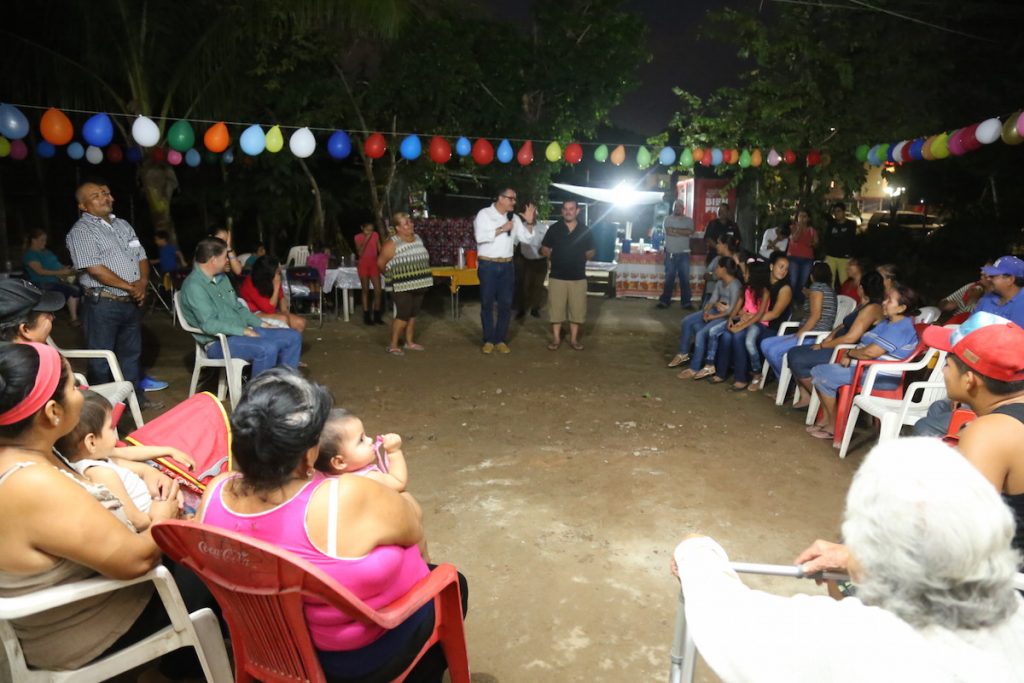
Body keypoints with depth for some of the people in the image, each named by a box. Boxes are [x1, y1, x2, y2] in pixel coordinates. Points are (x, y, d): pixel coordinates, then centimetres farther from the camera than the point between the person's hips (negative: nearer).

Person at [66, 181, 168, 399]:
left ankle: (134, 396, 28)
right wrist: (131, 287, -13)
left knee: (131, 353, 16)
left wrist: (142, 283, -6)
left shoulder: (123, 225, 14)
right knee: (102, 358, 3)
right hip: (102, 305, -7)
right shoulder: (81, 231, -9)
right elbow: (95, 268, -18)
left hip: (131, 303, 7)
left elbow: (141, 257, 14)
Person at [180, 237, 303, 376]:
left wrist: (260, 323, 9)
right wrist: (244, 331, -22)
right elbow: (209, 324, -24)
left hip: (243, 331, 9)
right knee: (267, 348, -34)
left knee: (293, 337, -1)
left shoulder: (221, 277, 13)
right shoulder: (194, 285, -16)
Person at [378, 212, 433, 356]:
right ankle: (392, 345, 3)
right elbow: (381, 263, -9)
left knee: (413, 314, 13)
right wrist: (391, 276, 2)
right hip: (403, 286, -7)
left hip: (419, 284, 7)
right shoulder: (392, 243, -13)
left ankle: (410, 342, 25)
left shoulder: (417, 238, 10)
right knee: (403, 315, -8)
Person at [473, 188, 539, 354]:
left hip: (507, 266, 4)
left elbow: (527, 238, 7)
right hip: (487, 265, -4)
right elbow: (480, 236, -18)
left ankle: (501, 340, 15)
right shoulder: (484, 214, -5)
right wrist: (502, 229, -18)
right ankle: (488, 340, 13)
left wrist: (529, 223, -9)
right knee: (487, 303, 3)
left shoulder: (514, 218, 9)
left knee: (506, 304, 5)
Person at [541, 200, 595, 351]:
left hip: (578, 277, 1)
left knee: (577, 309, 5)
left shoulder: (585, 230, 4)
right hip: (557, 276, -1)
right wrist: (557, 257, -3)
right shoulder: (554, 228, 2)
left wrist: (578, 258, 0)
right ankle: (556, 338, 15)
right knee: (556, 308, 3)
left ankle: (574, 339, 17)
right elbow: (544, 249, 8)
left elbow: (590, 253, 13)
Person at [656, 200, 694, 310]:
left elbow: (690, 232, -11)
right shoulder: (668, 218, 3)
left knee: (685, 278, 3)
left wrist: (675, 230, -10)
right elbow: (668, 231, -13)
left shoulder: (689, 220, 6)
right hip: (671, 253, -1)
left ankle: (686, 302, 9)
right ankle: (665, 300, 10)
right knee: (669, 278, 3)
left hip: (684, 254, 1)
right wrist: (683, 232, -7)